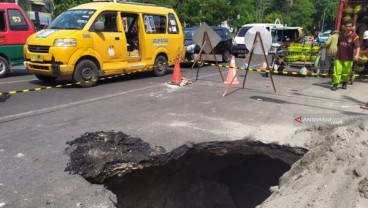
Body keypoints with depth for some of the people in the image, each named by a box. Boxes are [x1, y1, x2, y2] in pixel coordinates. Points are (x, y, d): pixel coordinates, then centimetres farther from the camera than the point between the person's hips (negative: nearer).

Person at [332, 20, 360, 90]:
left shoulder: (354, 36, -8)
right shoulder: (341, 35, 7)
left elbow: (357, 46, -19)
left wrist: (357, 55, -35)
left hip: (348, 58, -3)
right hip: (339, 57, 3)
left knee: (346, 72, 8)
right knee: (337, 71, -4)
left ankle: (345, 83, 28)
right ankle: (335, 84, 0)